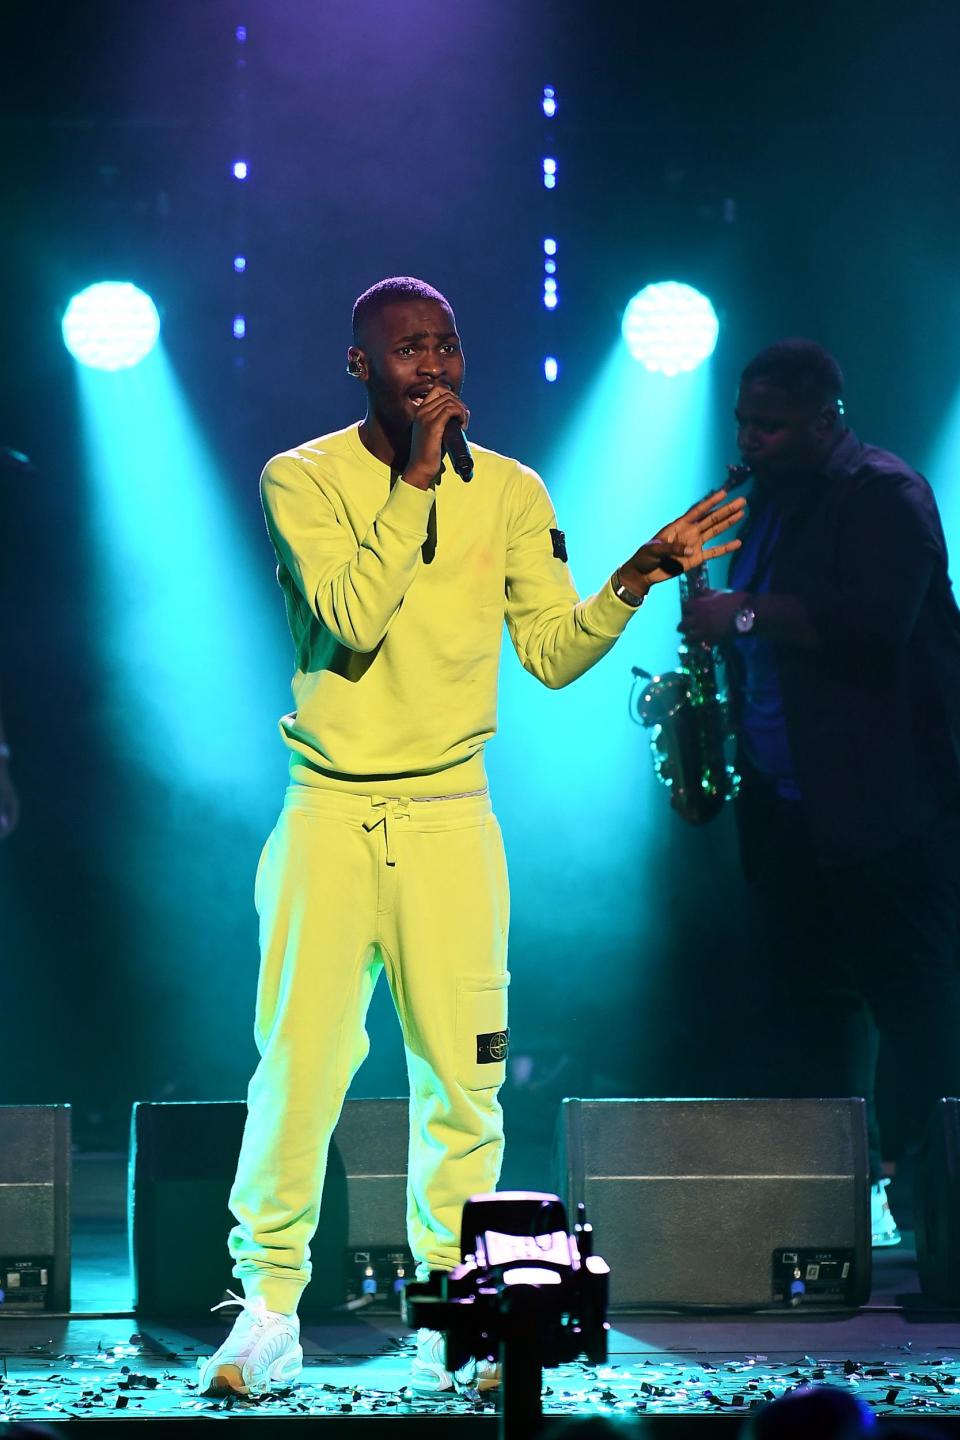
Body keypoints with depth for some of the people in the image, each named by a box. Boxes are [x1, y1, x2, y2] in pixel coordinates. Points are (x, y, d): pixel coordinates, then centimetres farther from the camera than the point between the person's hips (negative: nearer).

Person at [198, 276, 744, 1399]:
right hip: (330, 811, -2)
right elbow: (354, 621, -16)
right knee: (299, 1061, -5)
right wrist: (415, 478, -17)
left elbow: (554, 651, 9)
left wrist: (637, 576, -5)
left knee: (461, 1074, 0)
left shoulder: (510, 492, 9)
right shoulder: (303, 481, -1)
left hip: (451, 816, 2)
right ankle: (269, 1308, 7)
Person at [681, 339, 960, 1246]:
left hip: (883, 801, -9)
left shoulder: (884, 497, -9)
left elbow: (875, 624, -24)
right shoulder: (764, 501, 17)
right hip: (787, 799, 9)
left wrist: (748, 612, -20)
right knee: (808, 994, 9)